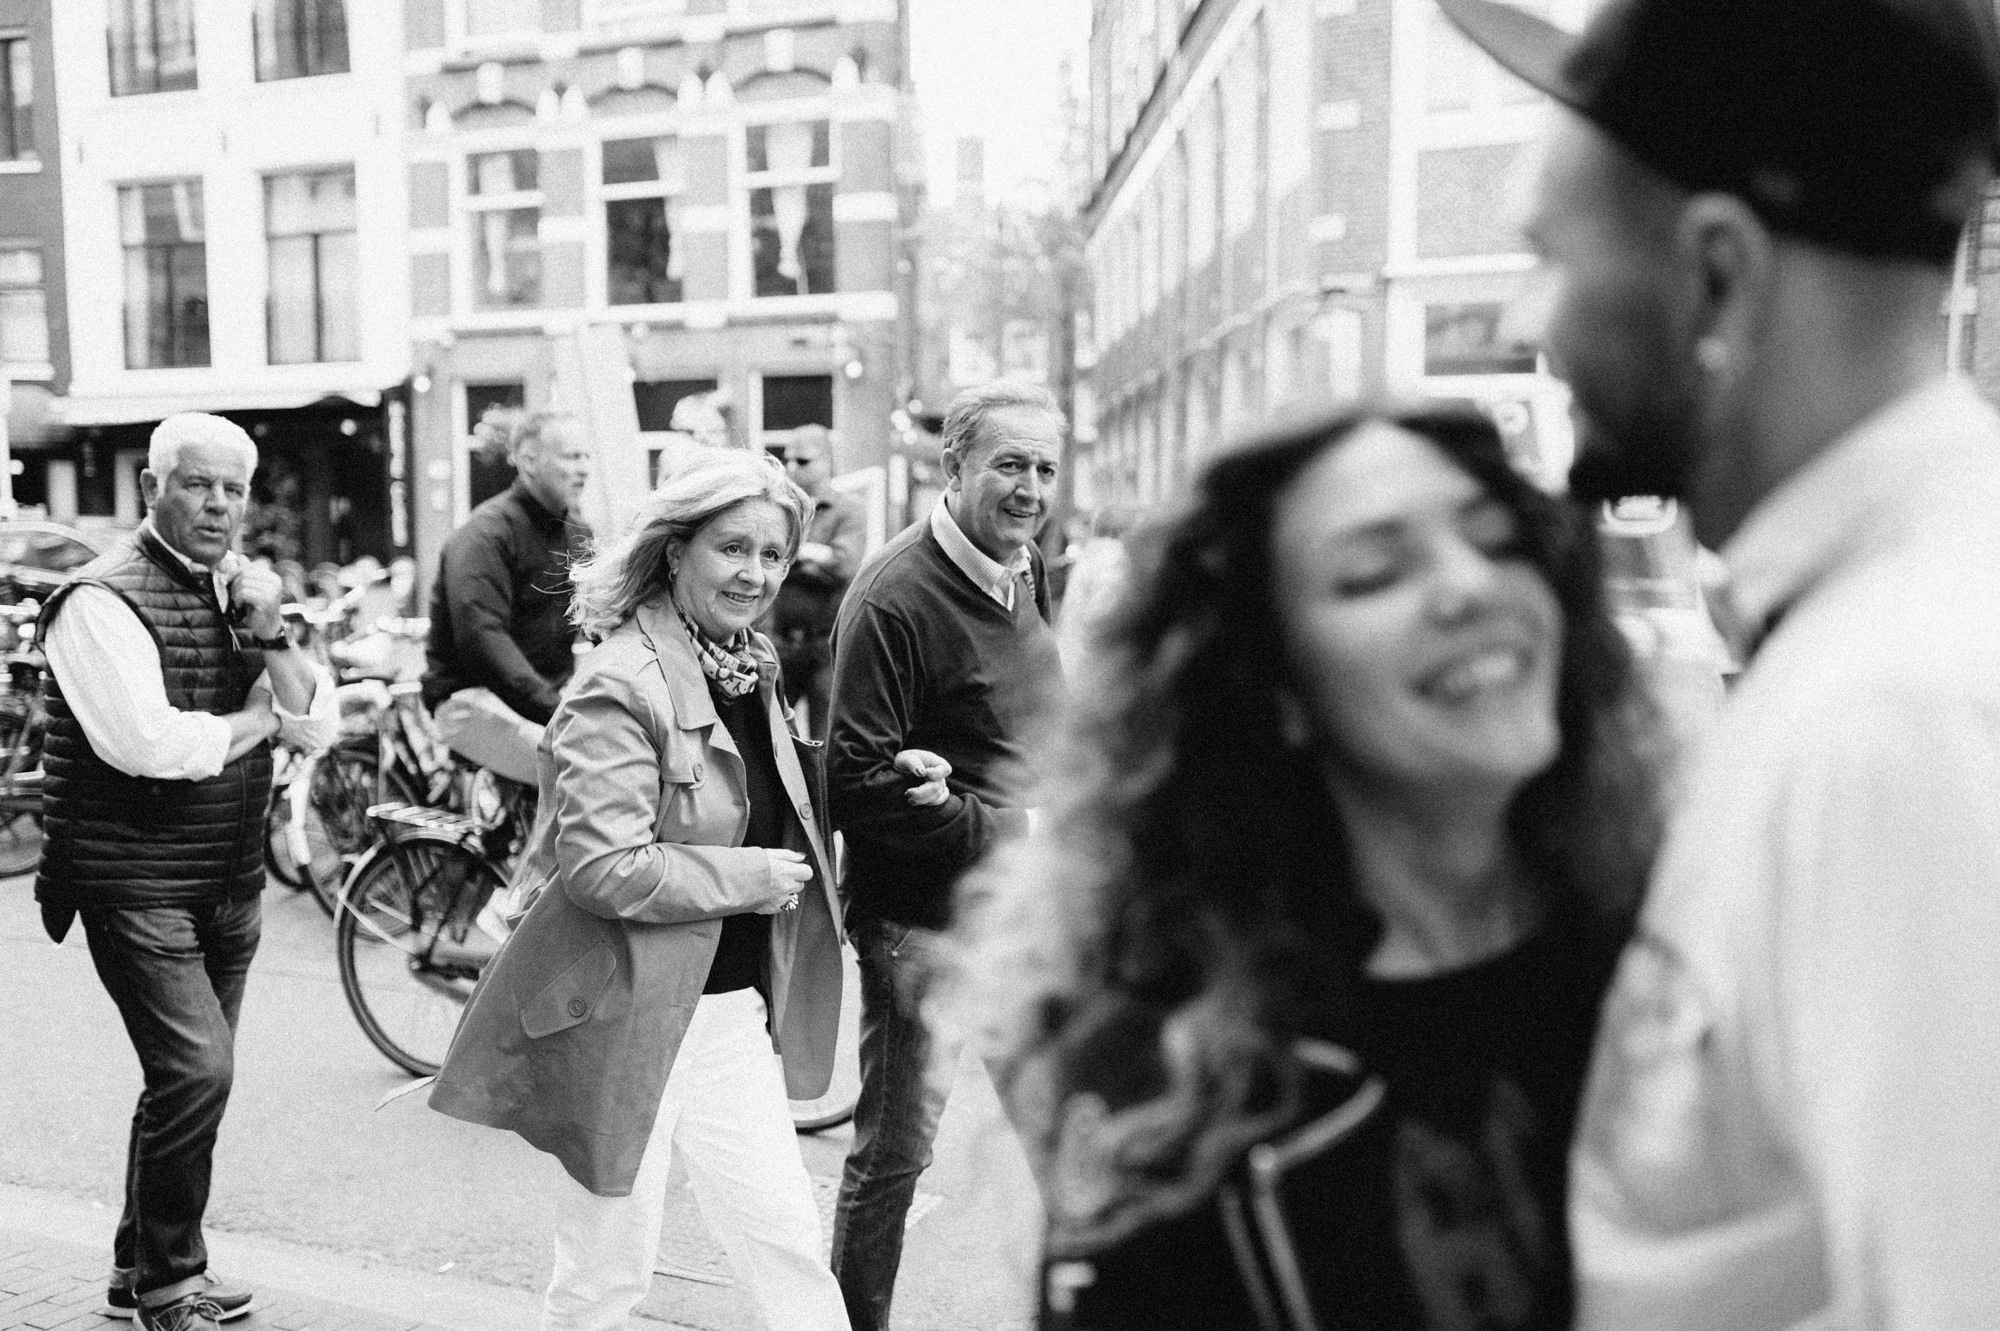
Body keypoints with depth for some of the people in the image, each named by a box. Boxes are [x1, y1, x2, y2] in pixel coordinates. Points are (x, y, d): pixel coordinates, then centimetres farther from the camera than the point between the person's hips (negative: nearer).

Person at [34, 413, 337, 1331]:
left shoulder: (243, 589, 10)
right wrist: (255, 718, -8)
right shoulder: (103, 599, -12)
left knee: (192, 1076, 14)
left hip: (231, 878, 7)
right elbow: (148, 744, -24)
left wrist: (268, 637, -11)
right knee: (195, 1068, -14)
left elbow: (319, 727, 4)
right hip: (135, 882, -7)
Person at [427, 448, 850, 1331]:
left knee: (785, 1237, 11)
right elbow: (604, 867, -25)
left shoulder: (751, 669, 8)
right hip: (628, 1015, -7)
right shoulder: (622, 685, -19)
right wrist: (749, 878, -17)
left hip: (729, 1003, 8)